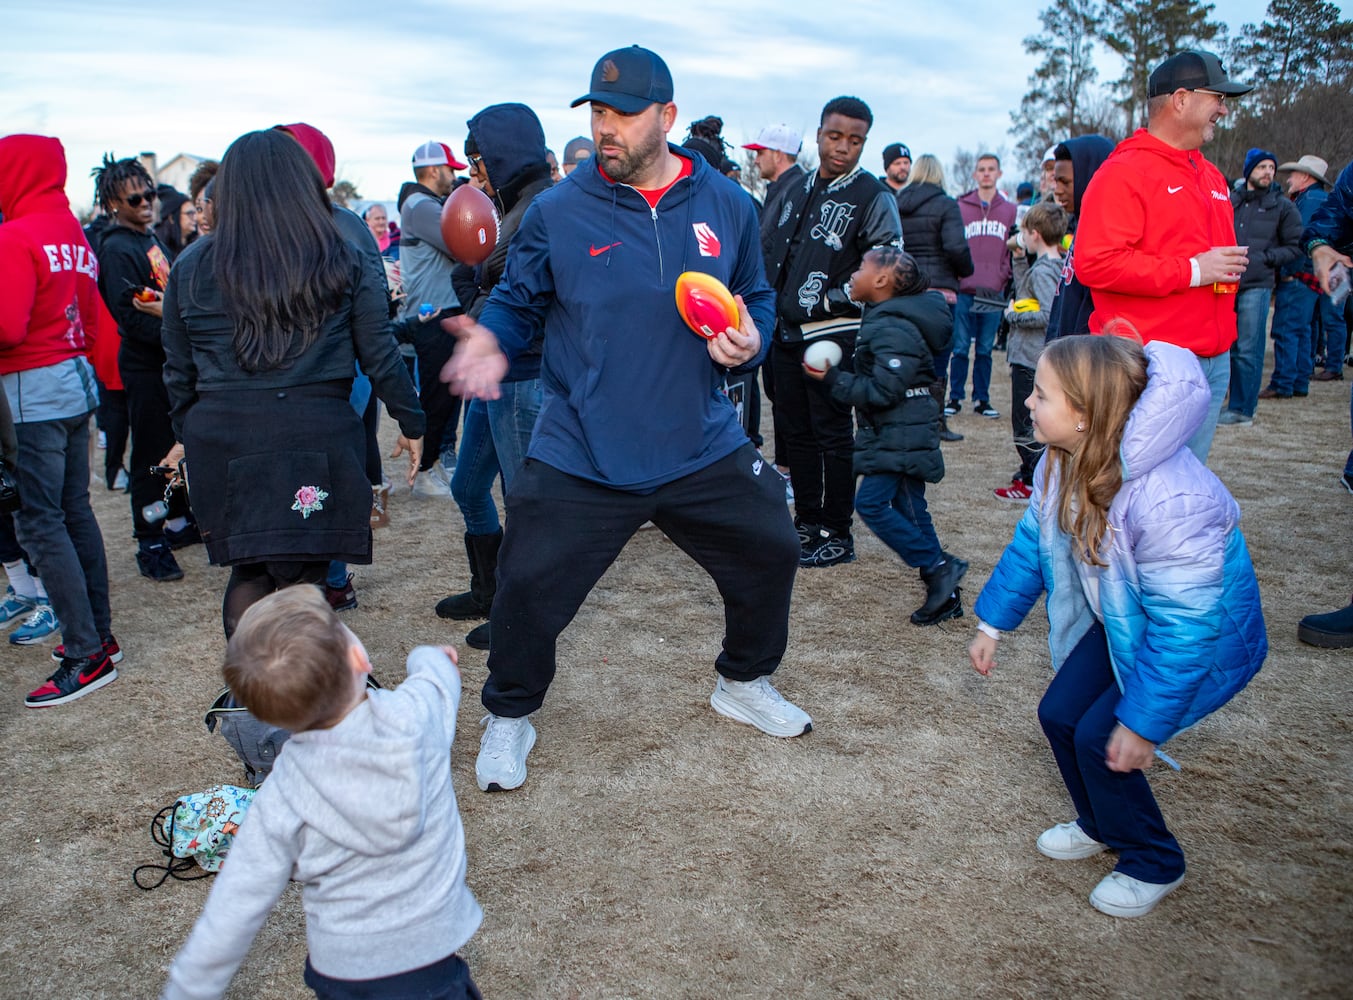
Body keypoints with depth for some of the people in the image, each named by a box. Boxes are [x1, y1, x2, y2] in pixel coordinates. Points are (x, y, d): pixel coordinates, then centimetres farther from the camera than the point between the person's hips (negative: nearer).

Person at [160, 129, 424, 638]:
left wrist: (185, 435, 26)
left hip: (221, 440, 2)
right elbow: (381, 357, 2)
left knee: (247, 571, 16)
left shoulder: (191, 267, 7)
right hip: (317, 438, -2)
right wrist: (411, 423, 13)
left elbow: (179, 370, 13)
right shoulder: (345, 263, 1)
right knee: (304, 579, 6)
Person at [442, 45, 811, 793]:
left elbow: (757, 300, 13)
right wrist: (491, 338, -17)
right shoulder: (558, 210, -5)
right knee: (528, 589, -5)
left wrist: (749, 340, -8)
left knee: (770, 555, 12)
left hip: (703, 447, 3)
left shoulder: (727, 206, 3)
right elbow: (518, 300, 4)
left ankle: (743, 682, 41)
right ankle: (508, 718, 25)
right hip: (580, 454, -2)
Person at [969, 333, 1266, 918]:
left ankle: (1152, 866, 15)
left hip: (1206, 640, -8)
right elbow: (1032, 544, 2)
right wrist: (992, 624, 5)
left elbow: (1184, 627, -34)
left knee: (1100, 737, -12)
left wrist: (1144, 721, -28)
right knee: (1059, 713, 4)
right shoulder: (1065, 463, -14)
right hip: (1120, 620, 8)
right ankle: (1102, 825, 32)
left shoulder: (1168, 500, -39)